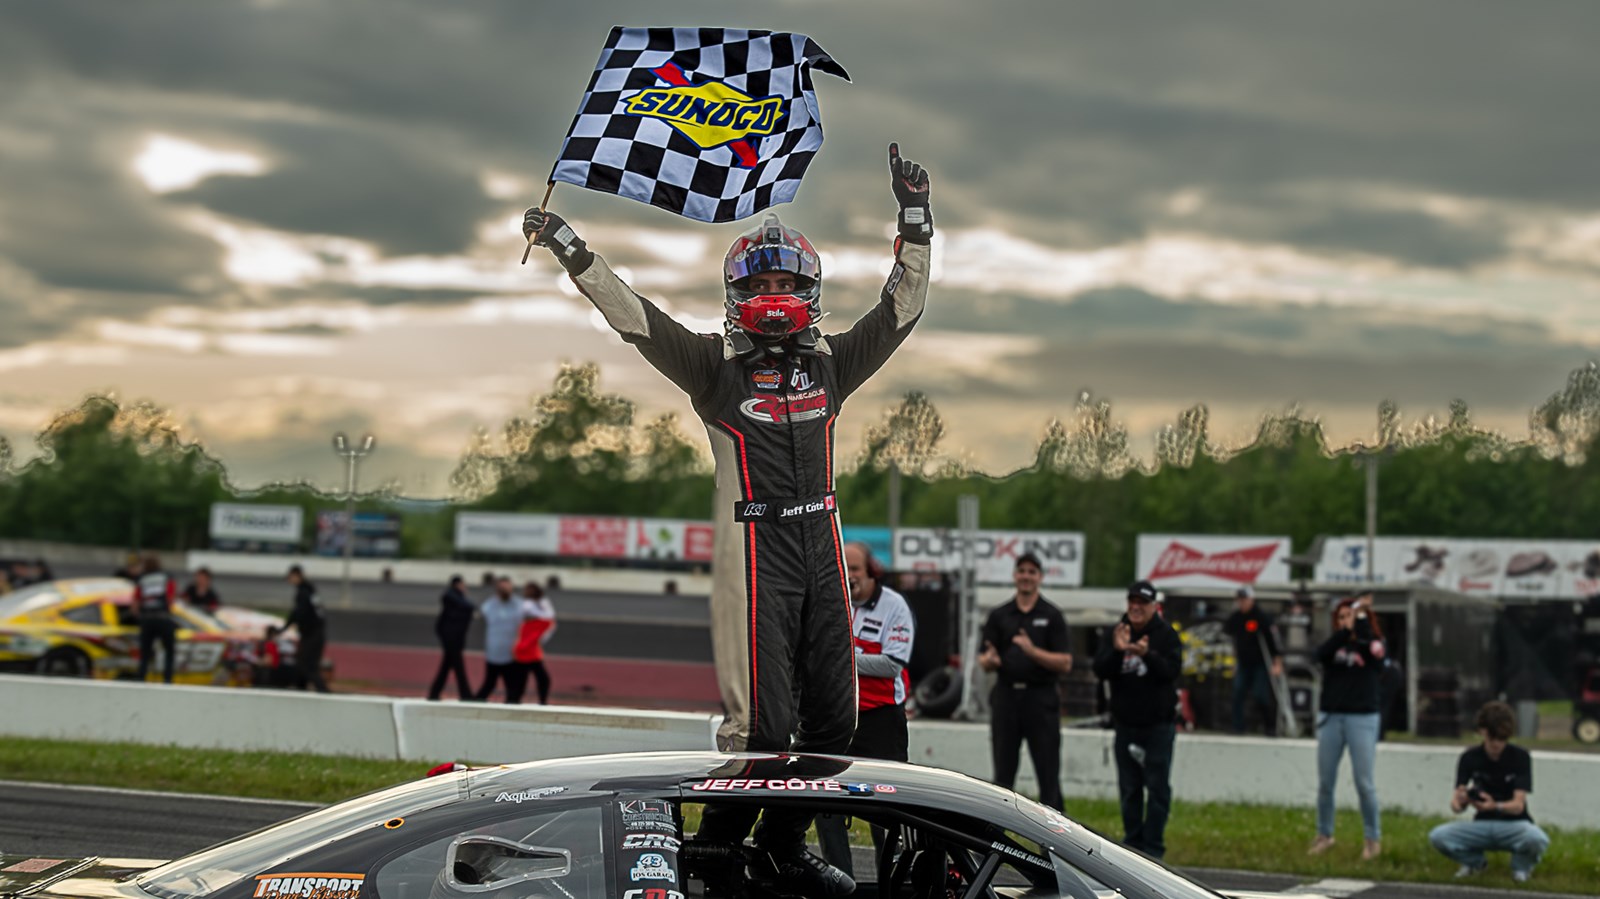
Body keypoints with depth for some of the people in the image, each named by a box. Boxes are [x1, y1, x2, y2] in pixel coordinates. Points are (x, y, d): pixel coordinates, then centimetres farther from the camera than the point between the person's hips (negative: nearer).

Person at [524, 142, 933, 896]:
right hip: (754, 553, -5)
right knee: (763, 721, -12)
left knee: (833, 715, 7)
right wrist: (568, 248, -10)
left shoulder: (831, 364, 13)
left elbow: (901, 307, 14)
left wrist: (915, 221, 7)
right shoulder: (716, 366, 2)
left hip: (822, 551, 5)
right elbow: (634, 318, -4)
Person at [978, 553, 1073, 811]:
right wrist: (990, 660, -15)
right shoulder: (999, 615, 11)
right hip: (1006, 697, 3)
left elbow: (1065, 664, -4)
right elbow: (984, 662, 9)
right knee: (1003, 776, 5)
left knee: (1049, 777, -3)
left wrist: (1033, 652, -18)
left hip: (1041, 699, -3)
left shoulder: (1052, 616, 3)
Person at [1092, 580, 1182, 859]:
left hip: (1158, 724, -4)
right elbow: (1100, 671, -3)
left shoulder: (1166, 635, -3)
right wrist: (1117, 651, -22)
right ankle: (1132, 842, 17)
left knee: (1157, 788, -4)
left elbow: (1172, 670, -15)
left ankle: (1153, 846, -1)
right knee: (1129, 788, 9)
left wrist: (1147, 655, -32)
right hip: (1125, 723, 4)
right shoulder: (1116, 633, 5)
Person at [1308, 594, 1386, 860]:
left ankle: (1373, 838, 8)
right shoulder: (1334, 644, 8)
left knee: (1364, 782, -4)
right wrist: (1345, 631, -26)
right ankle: (1324, 835, 19)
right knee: (1325, 782, 6)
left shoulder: (1373, 644, 2)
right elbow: (1321, 653, -15)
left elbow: (1371, 649, -22)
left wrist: (1361, 616, -22)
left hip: (1362, 718, -3)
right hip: (1330, 718, 3)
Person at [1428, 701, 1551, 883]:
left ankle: (1522, 865, 1)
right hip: (1482, 825, 2)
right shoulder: (1469, 758, -4)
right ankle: (1475, 862, 8)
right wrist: (1459, 800, -37)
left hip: (1514, 824, -2)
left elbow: (1518, 805, -17)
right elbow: (1456, 806, -11)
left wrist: (1495, 806, -40)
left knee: (1538, 840, -38)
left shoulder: (1520, 757, -10)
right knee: (1437, 836, -24)